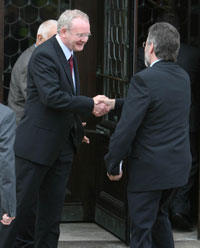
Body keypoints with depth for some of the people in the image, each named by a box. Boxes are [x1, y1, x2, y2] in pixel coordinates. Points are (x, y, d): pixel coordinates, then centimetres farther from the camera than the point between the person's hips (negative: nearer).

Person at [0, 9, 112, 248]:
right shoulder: (44, 55, -17)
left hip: (62, 145, 9)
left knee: (53, 206, 12)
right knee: (19, 202, -2)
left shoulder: (70, 56, 12)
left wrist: (91, 107, -1)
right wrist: (90, 104, -22)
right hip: (37, 144, -9)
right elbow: (51, 96, -27)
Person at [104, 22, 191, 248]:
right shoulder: (183, 77, 5)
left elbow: (126, 128, -21)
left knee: (141, 229, 1)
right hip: (178, 164, 8)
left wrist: (113, 164, -9)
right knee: (159, 215, 27)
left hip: (149, 169, -8)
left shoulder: (144, 79, -20)